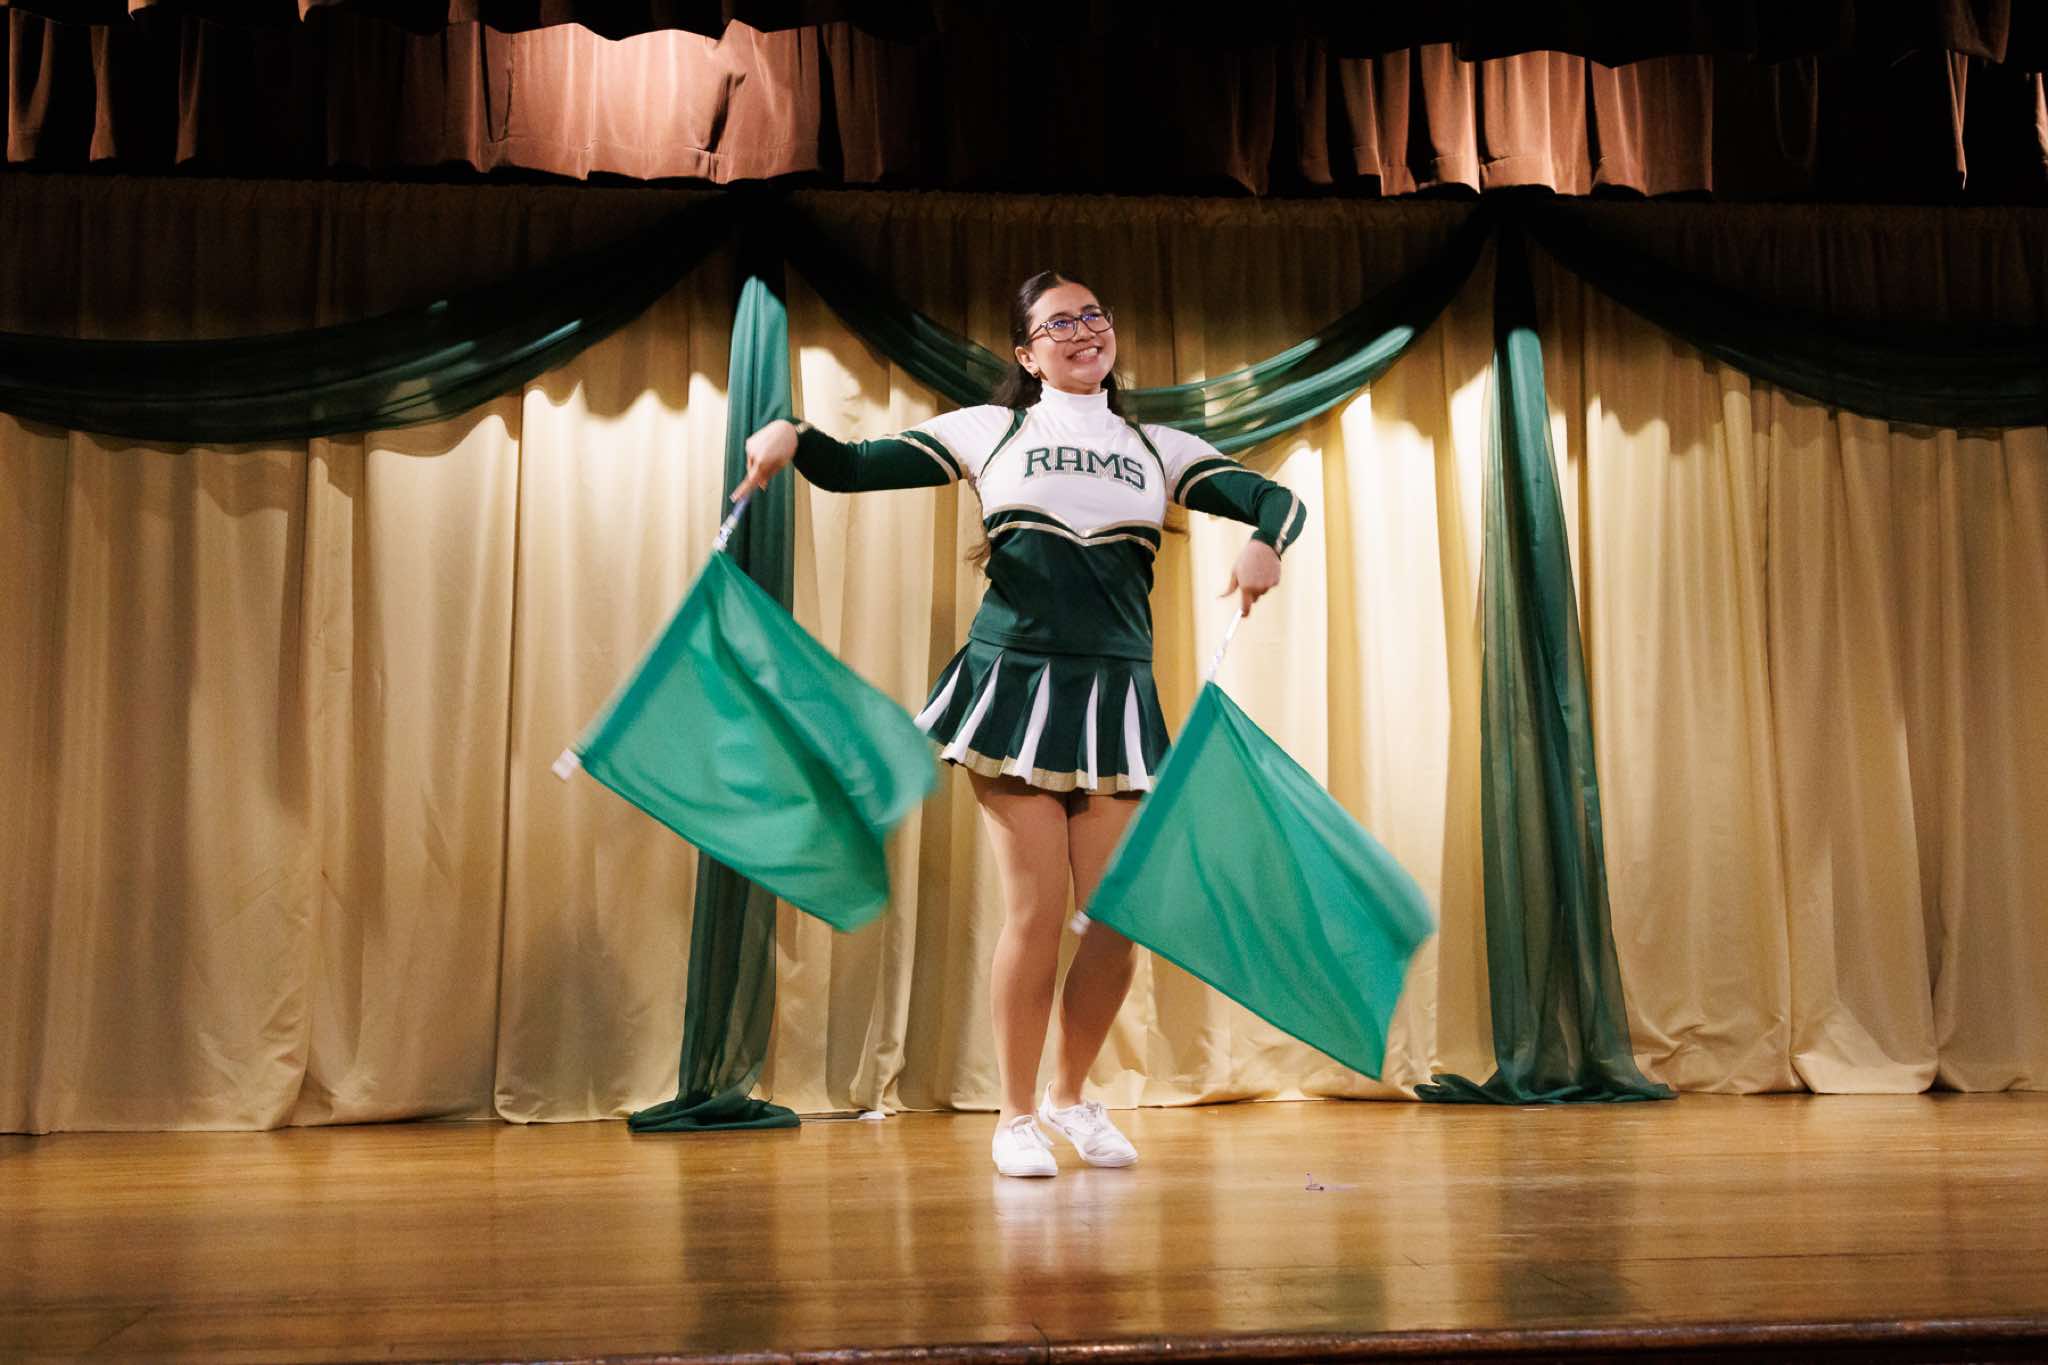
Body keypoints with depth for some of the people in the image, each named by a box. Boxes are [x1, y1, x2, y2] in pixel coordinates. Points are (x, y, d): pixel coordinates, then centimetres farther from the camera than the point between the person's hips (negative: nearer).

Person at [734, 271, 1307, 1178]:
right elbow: (852, 469, 7)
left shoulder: (1160, 450, 15)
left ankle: (1071, 1095, 23)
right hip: (1014, 685, -2)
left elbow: (1280, 501, 6)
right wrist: (793, 437, -14)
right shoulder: (989, 432, 10)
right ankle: (1017, 1116, 11)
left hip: (1116, 700, 2)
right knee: (1037, 908, -6)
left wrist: (1264, 544, -17)